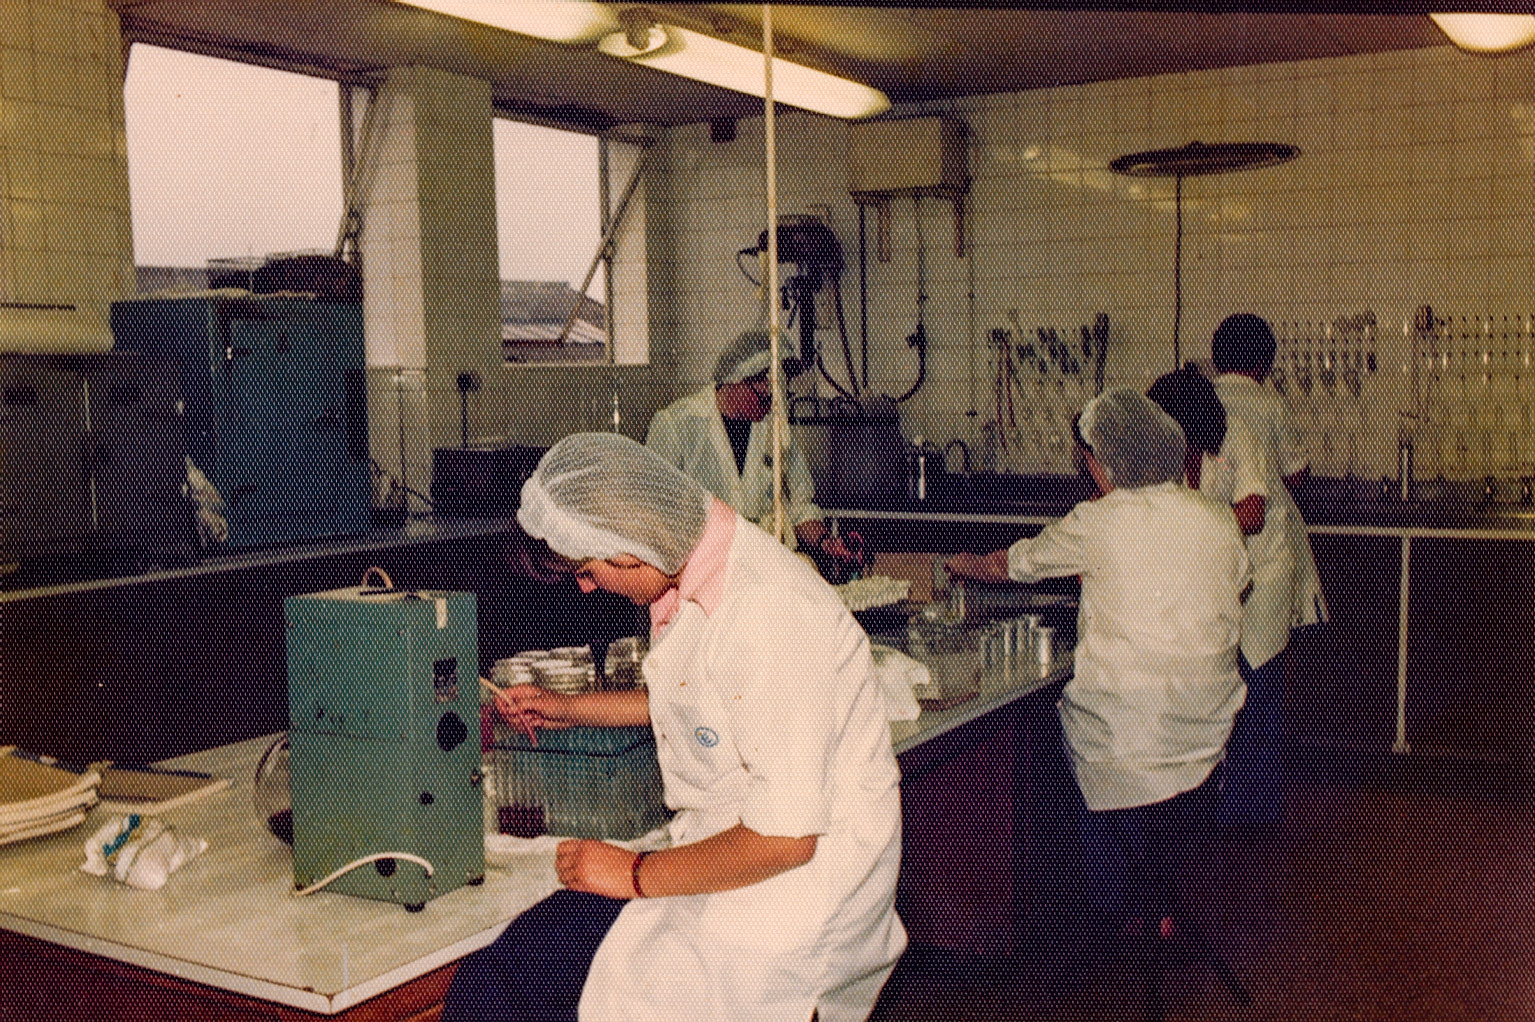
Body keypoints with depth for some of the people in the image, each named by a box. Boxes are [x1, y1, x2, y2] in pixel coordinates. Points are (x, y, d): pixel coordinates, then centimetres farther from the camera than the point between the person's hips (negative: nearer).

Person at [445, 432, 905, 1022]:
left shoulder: (772, 617, -26)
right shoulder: (688, 578, 3)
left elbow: (786, 836, -25)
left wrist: (636, 875, -14)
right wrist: (568, 710, 23)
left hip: (798, 875, -8)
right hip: (708, 838, 8)